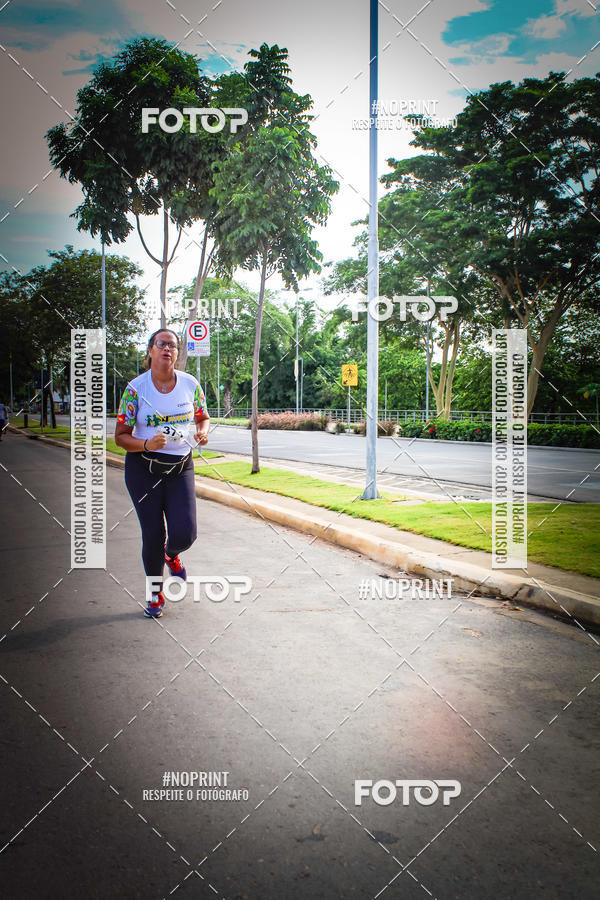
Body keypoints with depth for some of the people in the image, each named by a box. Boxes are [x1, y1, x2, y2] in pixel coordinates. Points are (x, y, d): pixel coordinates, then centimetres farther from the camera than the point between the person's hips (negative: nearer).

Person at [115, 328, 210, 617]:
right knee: (152, 534, 2)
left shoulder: (190, 384, 0)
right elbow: (121, 436, -5)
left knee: (184, 534, -9)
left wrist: (203, 431, -8)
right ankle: (155, 594, 27)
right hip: (143, 468, -2)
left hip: (181, 467, 2)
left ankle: (171, 555, 31)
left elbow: (203, 417, 15)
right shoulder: (135, 388, -7)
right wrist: (147, 445, -24)